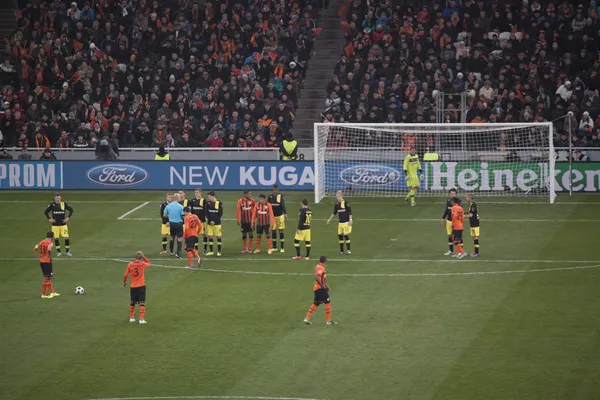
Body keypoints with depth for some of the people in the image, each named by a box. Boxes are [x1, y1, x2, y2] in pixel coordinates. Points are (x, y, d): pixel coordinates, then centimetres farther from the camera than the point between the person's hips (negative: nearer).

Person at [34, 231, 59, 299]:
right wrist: (50, 256, -16)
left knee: (49, 277, 18)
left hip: (41, 261, 7)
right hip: (47, 262, -7)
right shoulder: (50, 243, -13)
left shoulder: (41, 242, 8)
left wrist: (38, 257, 9)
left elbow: (35, 249, 8)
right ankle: (44, 294, 6)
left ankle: (52, 292, 26)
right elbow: (49, 250, -33)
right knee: (47, 278, 2)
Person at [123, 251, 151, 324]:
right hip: (141, 286, -3)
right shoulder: (142, 264, -8)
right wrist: (143, 257, 8)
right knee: (142, 303, -1)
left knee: (132, 303, 18)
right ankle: (141, 319, -8)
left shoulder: (130, 265, -3)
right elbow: (148, 263, 15)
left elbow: (125, 275, 0)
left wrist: (124, 282, 17)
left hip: (132, 286, 3)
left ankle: (131, 317, 27)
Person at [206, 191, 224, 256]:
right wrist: (210, 221, -8)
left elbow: (220, 214, -4)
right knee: (210, 237, 5)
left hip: (217, 223, -3)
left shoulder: (219, 203, -4)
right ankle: (211, 251, 15)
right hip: (210, 223, 3)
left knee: (219, 237, -1)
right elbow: (207, 213, 6)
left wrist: (214, 221, -9)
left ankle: (219, 252, 6)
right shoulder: (208, 203, 6)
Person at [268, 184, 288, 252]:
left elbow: (283, 205, -16)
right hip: (272, 216, 3)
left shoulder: (280, 196, -7)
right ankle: (274, 247, 19)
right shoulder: (270, 196, 2)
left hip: (280, 215, -3)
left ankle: (282, 248, 5)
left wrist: (285, 213, -27)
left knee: (281, 231, 0)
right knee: (273, 231, 9)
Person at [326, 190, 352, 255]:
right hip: (340, 222, 7)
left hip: (346, 222, -7)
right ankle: (341, 250, 17)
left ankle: (348, 250, -3)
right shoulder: (337, 204, 9)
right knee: (340, 235, 7)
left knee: (346, 235, -9)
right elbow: (334, 212, 21)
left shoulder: (346, 203, -11)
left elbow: (350, 212, -11)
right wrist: (330, 219, 22)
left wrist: (350, 220, -17)